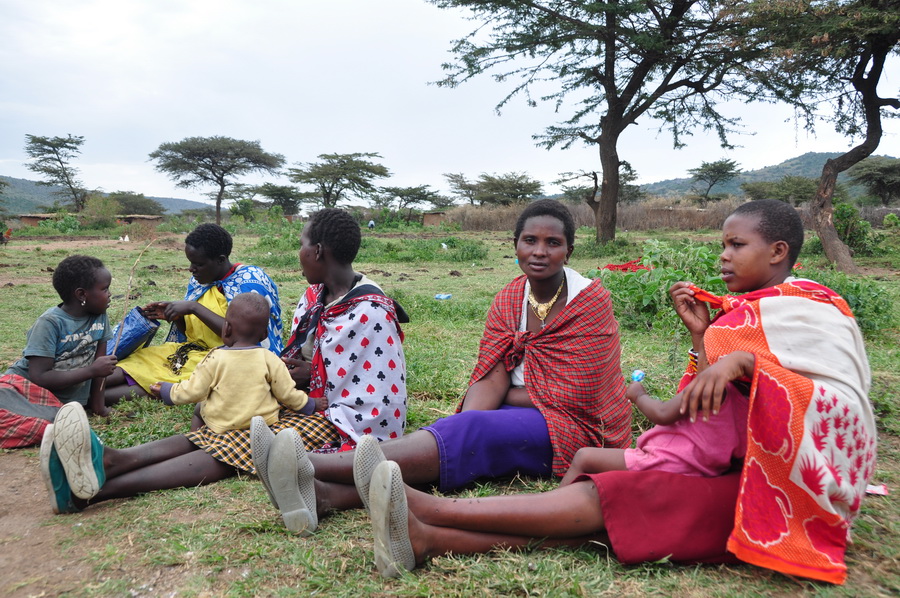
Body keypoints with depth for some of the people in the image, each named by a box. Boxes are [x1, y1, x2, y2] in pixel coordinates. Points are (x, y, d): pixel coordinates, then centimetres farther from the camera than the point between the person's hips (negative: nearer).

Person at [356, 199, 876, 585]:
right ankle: (428, 539, -32)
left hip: (779, 492, -7)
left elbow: (848, 407, -21)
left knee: (605, 498, -26)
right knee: (599, 505, -18)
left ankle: (427, 511, -32)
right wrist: (702, 337, 4)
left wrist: (743, 361, -32)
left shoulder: (813, 309, -4)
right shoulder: (749, 314, 20)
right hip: (733, 475, 7)